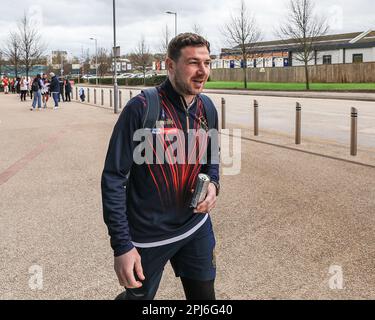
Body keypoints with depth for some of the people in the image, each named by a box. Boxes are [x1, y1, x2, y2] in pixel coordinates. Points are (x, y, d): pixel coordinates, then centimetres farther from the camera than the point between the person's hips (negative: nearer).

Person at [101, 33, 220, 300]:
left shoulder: (207, 109, 0)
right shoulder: (142, 108, -19)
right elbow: (114, 178, -18)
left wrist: (213, 183, -7)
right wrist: (121, 246, -21)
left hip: (196, 227, 5)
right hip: (147, 236, -5)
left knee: (204, 295, 15)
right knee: (139, 295, 15)